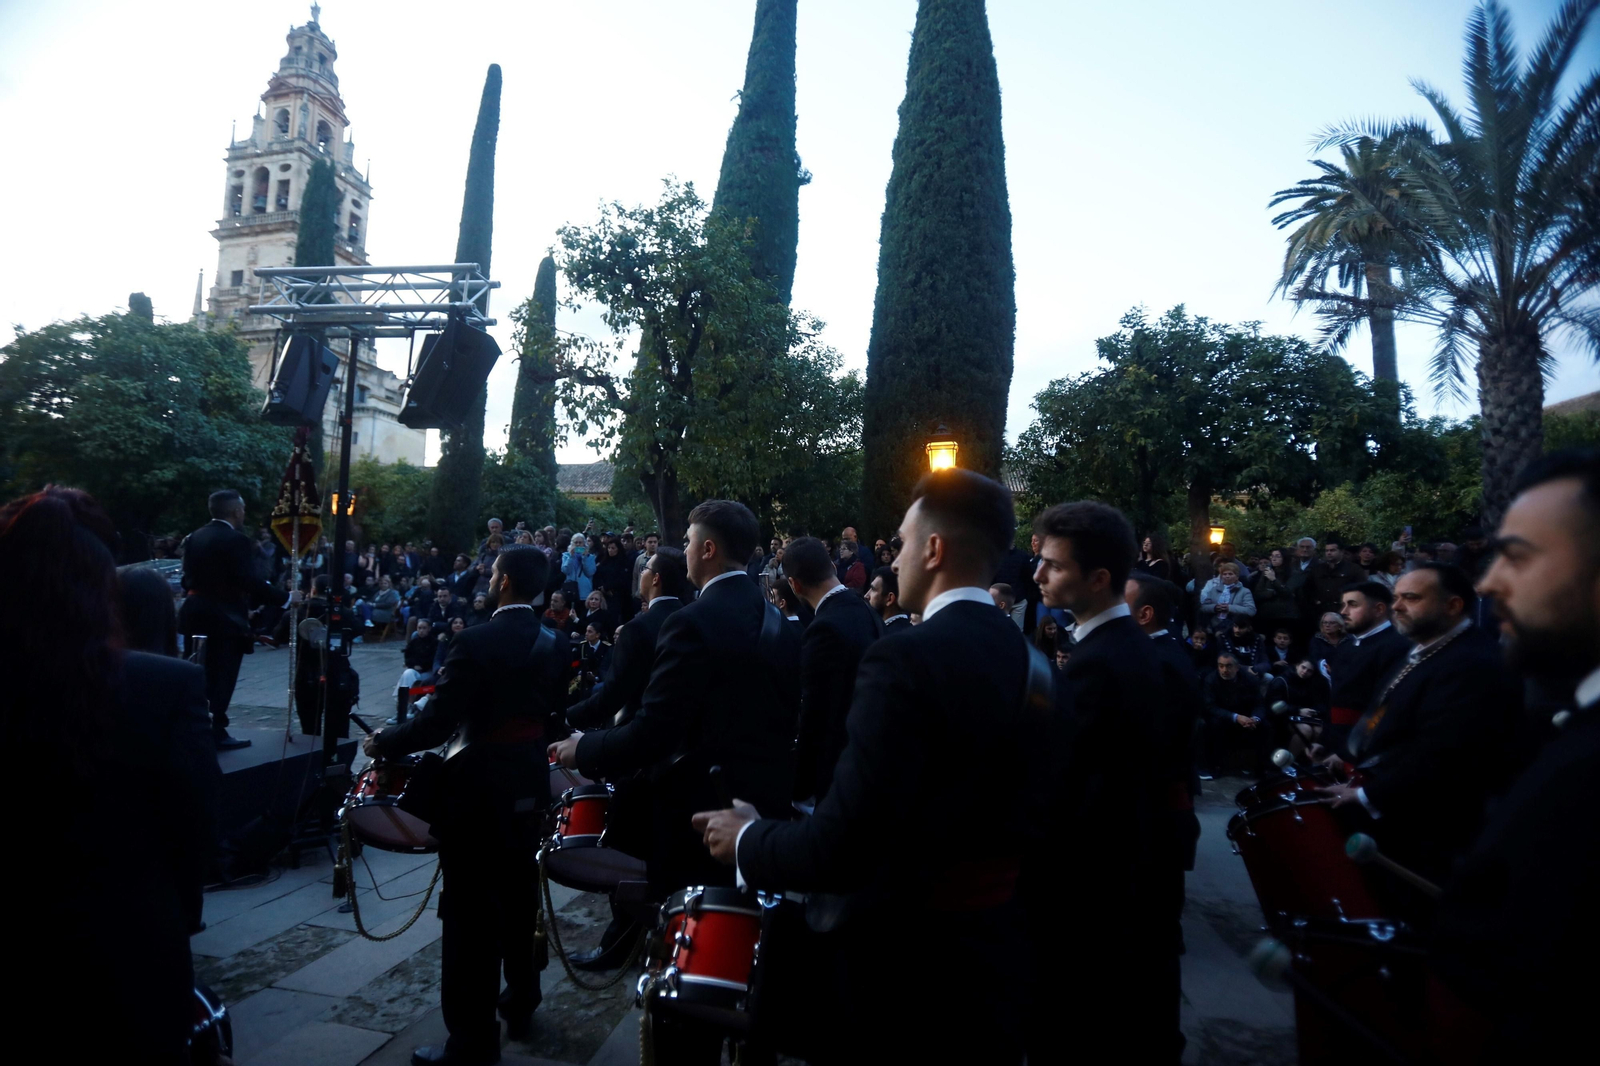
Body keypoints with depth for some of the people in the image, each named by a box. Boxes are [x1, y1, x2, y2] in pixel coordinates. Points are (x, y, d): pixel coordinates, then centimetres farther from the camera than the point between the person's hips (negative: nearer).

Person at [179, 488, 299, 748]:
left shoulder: (194, 537, 10)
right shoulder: (235, 540, -15)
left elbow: (187, 577, 12)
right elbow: (249, 581, -21)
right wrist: (286, 597, -14)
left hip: (196, 614, 8)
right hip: (224, 617, -8)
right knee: (221, 677, 0)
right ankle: (216, 733, 3)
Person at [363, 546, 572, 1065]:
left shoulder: (475, 642, -19)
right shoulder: (555, 644, 1)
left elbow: (436, 722, -21)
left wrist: (382, 742, -5)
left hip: (479, 787, -7)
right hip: (528, 783, 7)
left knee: (471, 911, 4)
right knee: (517, 899, 22)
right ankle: (520, 1001, 38)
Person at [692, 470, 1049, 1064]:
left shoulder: (905, 659, -24)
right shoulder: (1031, 663, 0)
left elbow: (843, 847, -27)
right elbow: (1020, 812, 9)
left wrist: (748, 840, -9)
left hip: (901, 961, -6)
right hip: (994, 955, 7)